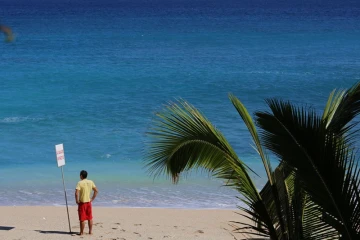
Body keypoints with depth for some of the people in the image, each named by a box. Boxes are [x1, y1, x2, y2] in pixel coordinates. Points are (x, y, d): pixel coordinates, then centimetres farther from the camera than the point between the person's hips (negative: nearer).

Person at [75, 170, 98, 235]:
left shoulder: (80, 183, -15)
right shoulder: (91, 182, 2)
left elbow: (76, 193, -25)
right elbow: (96, 191, 5)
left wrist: (77, 201, -11)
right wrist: (92, 199, 10)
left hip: (82, 202, -5)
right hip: (89, 202, 5)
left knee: (82, 219, 2)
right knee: (90, 218, 14)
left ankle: (81, 232, 8)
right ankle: (90, 231, 19)